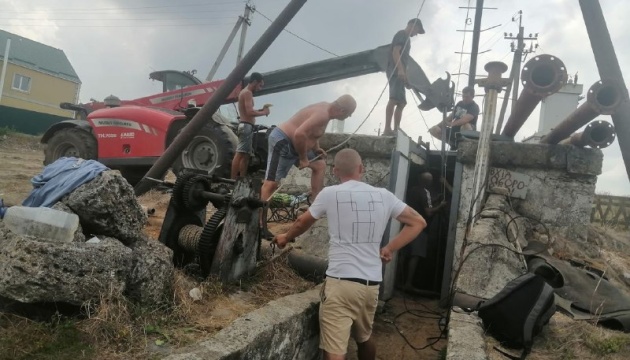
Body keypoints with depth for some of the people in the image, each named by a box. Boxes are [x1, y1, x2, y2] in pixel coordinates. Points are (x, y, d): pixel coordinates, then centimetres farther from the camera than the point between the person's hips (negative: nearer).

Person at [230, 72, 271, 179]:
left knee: (245, 155, 10)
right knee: (240, 154, -13)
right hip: (246, 126, -11)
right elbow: (250, 112, -22)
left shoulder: (245, 92, 22)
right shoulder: (247, 92, -10)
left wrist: (261, 109, 9)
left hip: (245, 126, 11)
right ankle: (233, 180, -15)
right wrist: (263, 112, -8)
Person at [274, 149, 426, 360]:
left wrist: (285, 238, 33)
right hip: (372, 284, 5)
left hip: (340, 283, -4)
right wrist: (389, 249, 11)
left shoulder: (330, 194, -2)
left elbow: (302, 223, 14)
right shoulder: (384, 196, 6)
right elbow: (418, 223, 12)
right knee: (365, 338, 27)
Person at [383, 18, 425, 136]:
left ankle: (396, 130, 7)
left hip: (399, 73, 11)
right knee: (394, 99, -22)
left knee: (401, 102, 8)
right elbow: (395, 52, -14)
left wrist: (406, 77, 24)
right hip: (396, 71, -11)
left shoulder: (406, 38, 29)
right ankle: (387, 129, -30)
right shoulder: (401, 34, 0)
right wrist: (400, 69, -25)